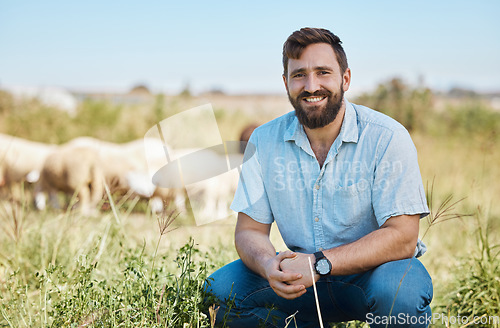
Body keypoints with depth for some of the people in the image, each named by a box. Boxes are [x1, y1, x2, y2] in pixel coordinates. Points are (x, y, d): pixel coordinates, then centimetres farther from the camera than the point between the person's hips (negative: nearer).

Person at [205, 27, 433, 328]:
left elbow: (402, 238, -20)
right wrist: (268, 265, -27)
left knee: (397, 292, -37)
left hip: (373, 270, -4)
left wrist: (319, 264, -31)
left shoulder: (387, 138, -15)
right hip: (304, 280, 4)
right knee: (220, 292, -16)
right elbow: (250, 229, -2)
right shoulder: (264, 141, -3)